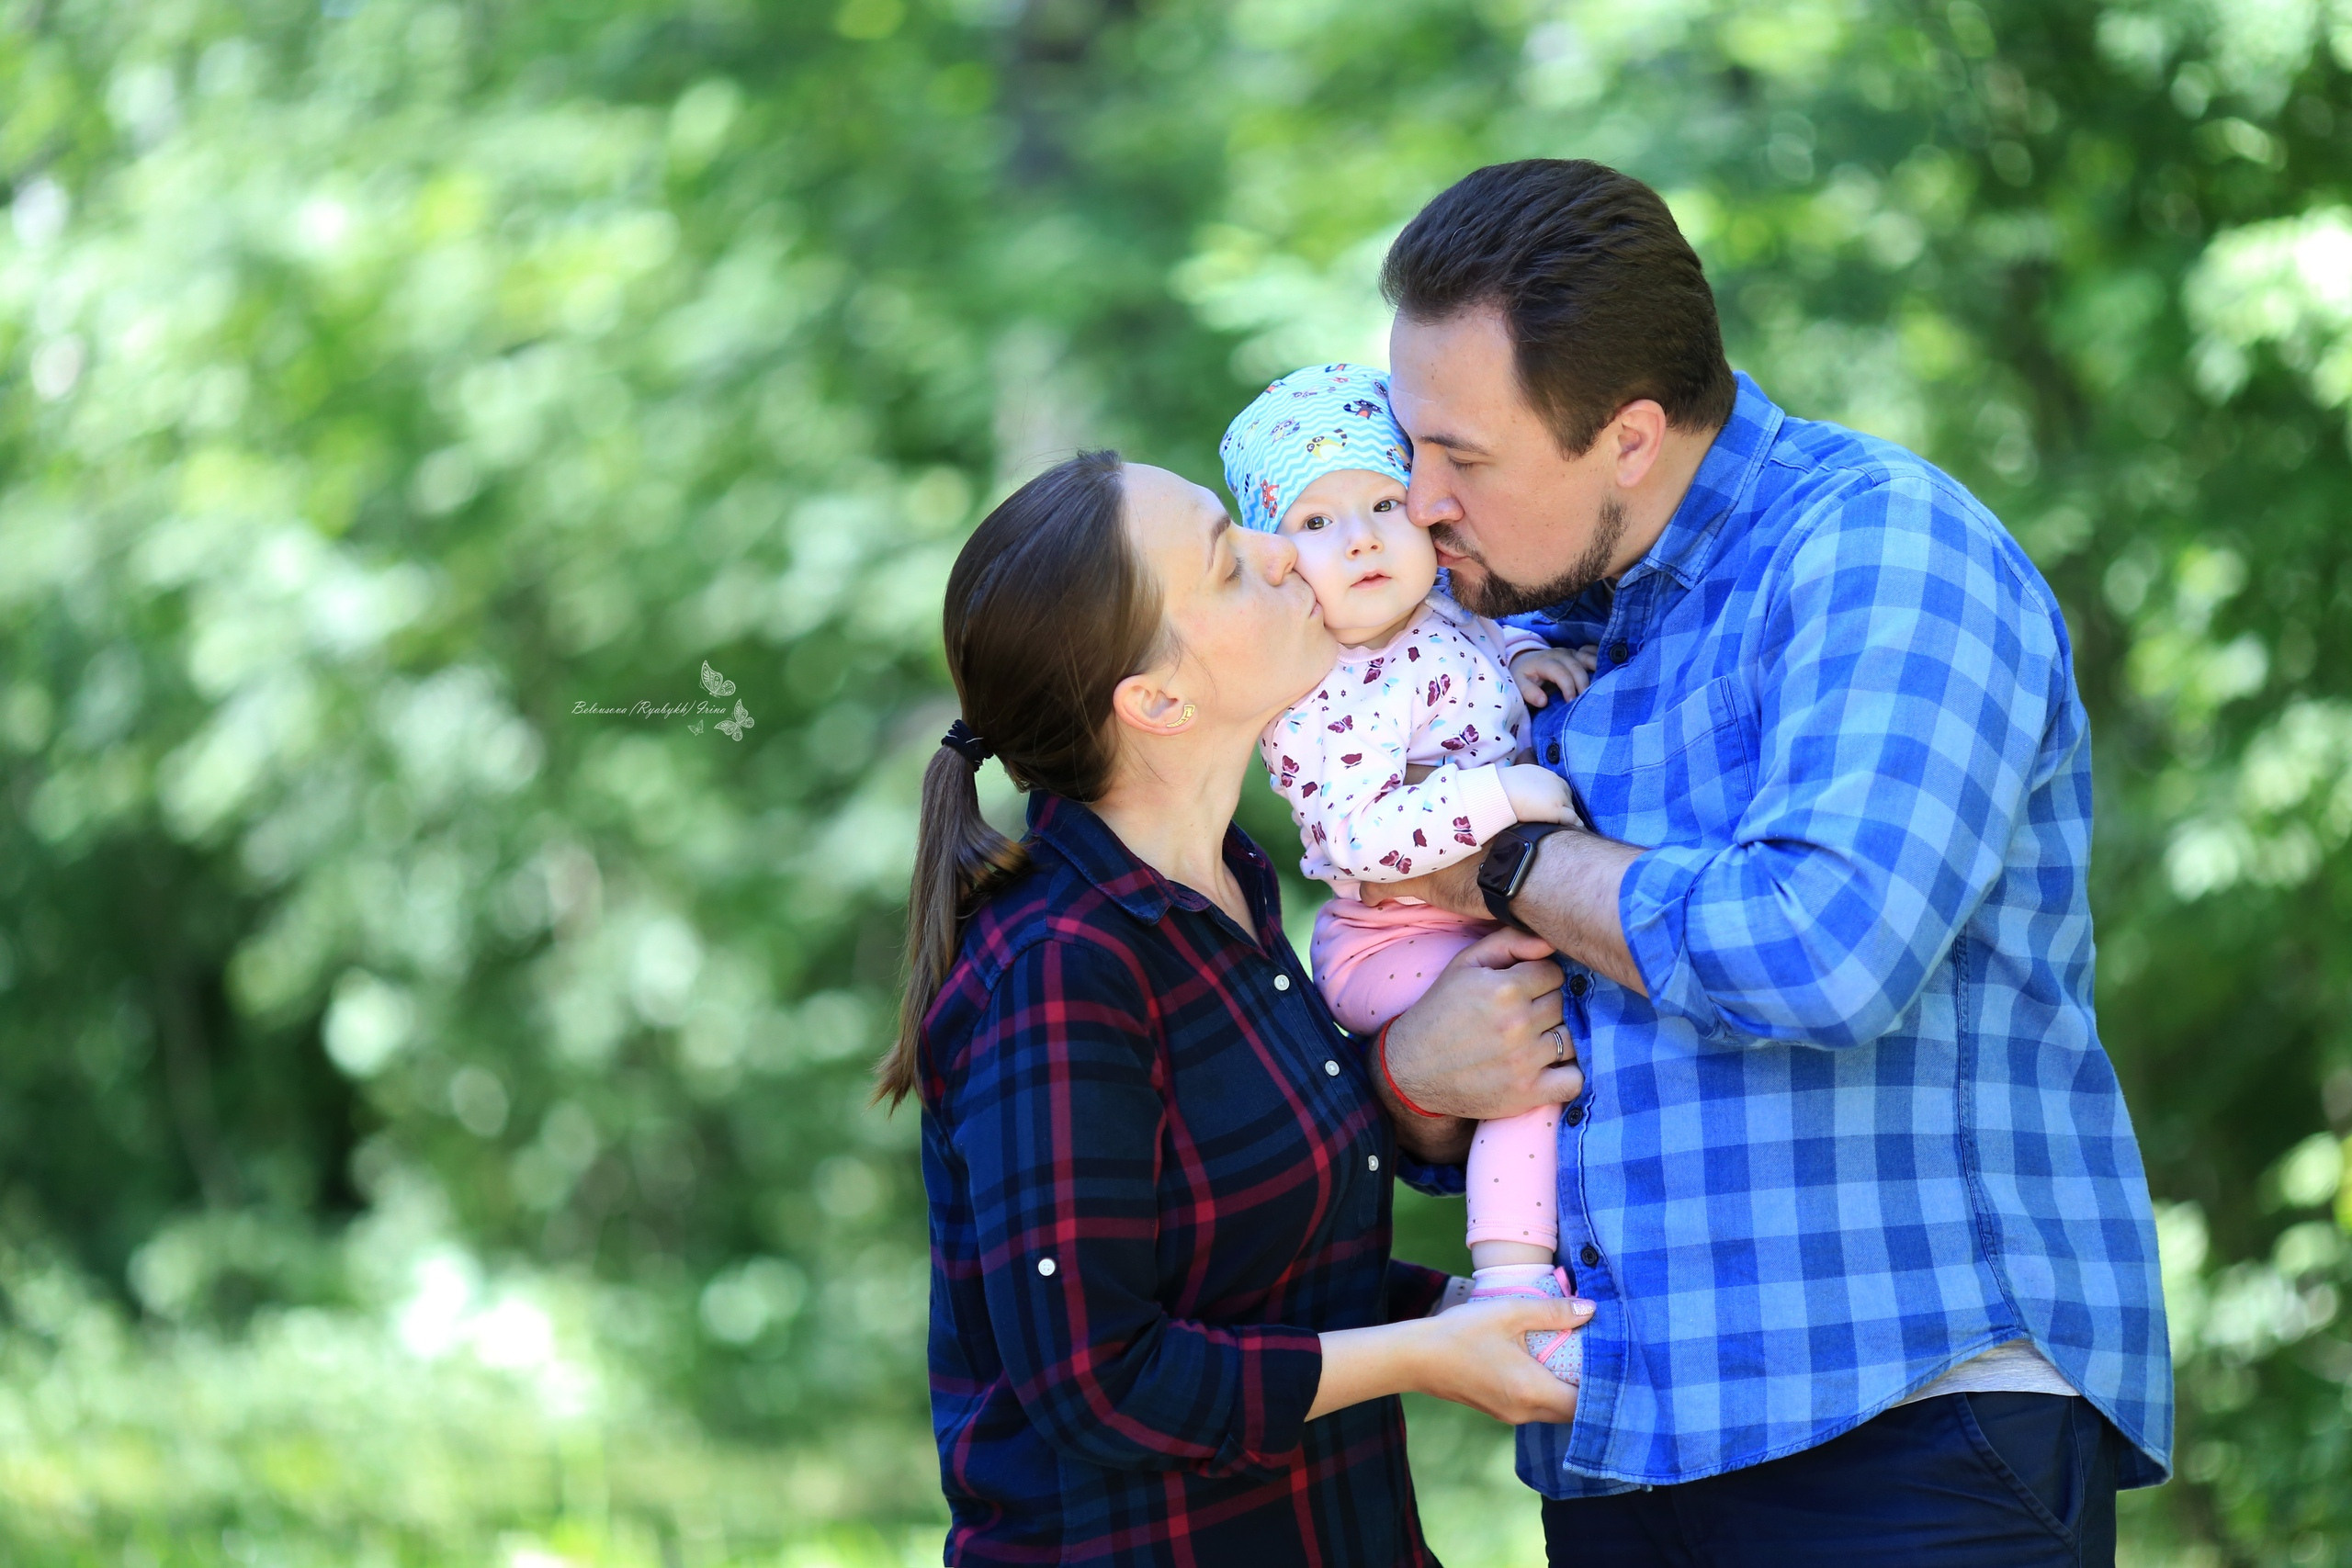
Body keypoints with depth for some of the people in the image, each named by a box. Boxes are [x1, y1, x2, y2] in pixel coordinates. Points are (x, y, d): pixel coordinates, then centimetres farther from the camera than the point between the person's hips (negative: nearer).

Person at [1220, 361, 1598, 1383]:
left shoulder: (1441, 619, 2)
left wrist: (1527, 656, 3)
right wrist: (1500, 794, -36)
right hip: (1387, 945, -9)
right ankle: (1510, 1284, -28)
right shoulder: (1318, 703, -25)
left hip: (1482, 927, 9)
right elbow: (1362, 837, -36)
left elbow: (1484, 648, 25)